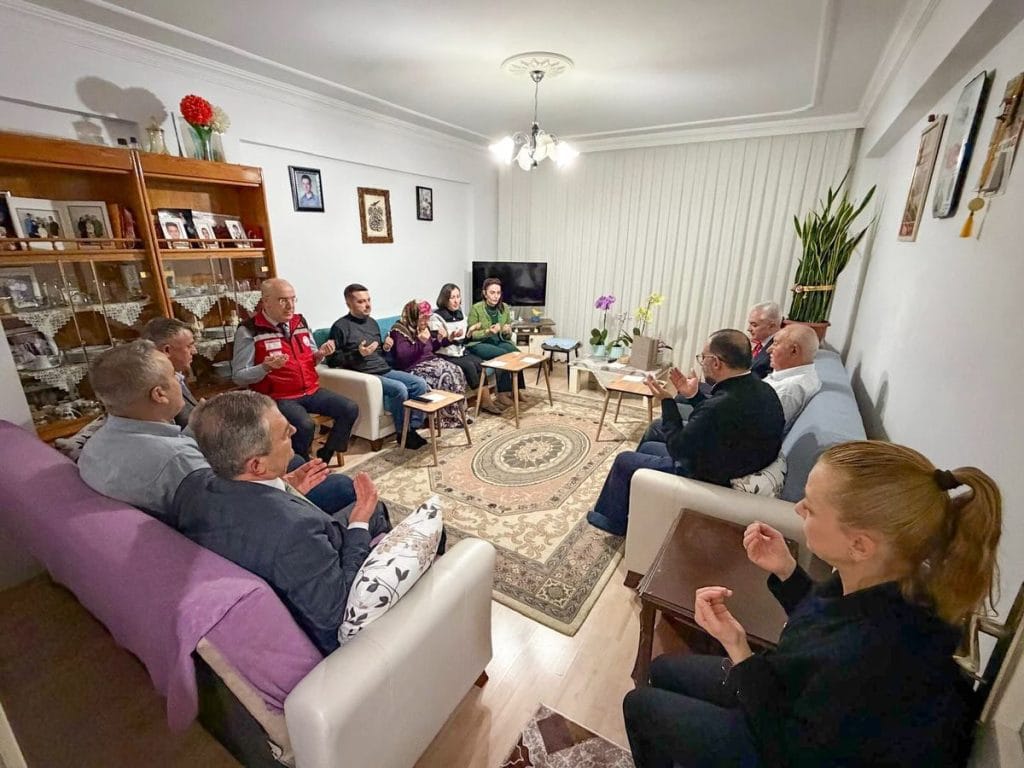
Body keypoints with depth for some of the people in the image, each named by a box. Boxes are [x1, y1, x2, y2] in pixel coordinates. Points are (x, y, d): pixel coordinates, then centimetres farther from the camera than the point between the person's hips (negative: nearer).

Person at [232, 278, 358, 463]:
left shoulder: (300, 322, 10)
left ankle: (323, 459, 6)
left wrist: (321, 353, -5)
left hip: (311, 390, 6)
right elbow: (239, 377, -8)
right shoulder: (249, 331, -9)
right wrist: (266, 367, -26)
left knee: (350, 409, -10)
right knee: (305, 425, -32)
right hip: (279, 397, -6)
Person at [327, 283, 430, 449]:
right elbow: (332, 360, -10)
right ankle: (402, 433, -12)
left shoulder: (372, 322, 18)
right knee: (399, 389, -30)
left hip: (385, 370, 8)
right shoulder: (340, 327, -5)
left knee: (420, 384, -9)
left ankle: (413, 428, -6)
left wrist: (385, 347, 6)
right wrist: (358, 354, -20)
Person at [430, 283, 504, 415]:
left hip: (461, 352, 6)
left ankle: (487, 399, -19)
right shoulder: (436, 317, -11)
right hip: (445, 356, -6)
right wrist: (450, 338, -32)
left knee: (480, 364, -20)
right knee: (469, 366, -27)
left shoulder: (460, 314, 10)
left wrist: (471, 330, -1)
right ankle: (484, 400, -17)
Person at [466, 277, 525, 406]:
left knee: (516, 353, -26)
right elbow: (471, 334, -8)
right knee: (503, 354, -31)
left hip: (499, 341, 5)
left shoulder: (504, 307, 5)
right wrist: (488, 331, -24)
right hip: (479, 344, -4)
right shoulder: (476, 308, -9)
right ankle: (502, 394, -21)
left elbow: (508, 336, 12)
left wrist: (507, 331, -12)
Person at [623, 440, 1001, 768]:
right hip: (812, 708, 6)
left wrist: (736, 646, -33)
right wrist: (785, 570, -14)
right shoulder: (886, 583, -21)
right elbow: (820, 624, 1)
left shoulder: (865, 667, -44)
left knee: (641, 706, 10)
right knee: (664, 670, 21)